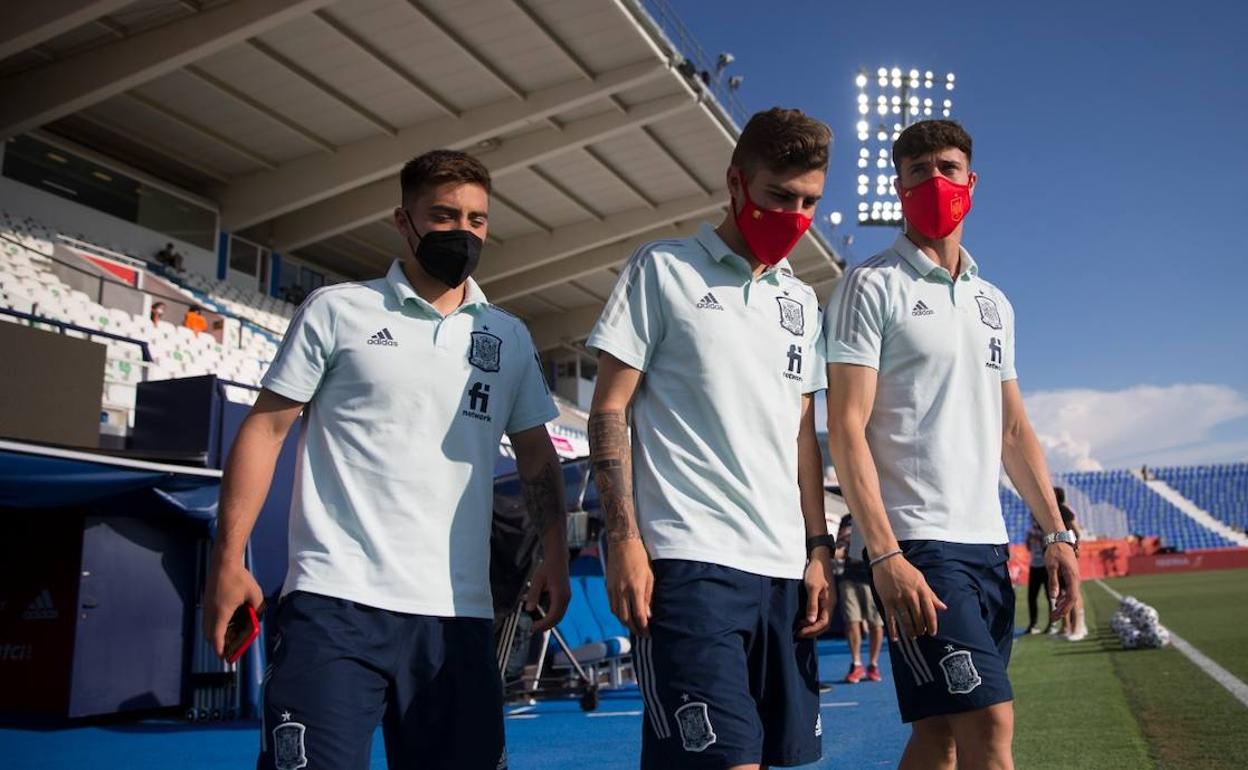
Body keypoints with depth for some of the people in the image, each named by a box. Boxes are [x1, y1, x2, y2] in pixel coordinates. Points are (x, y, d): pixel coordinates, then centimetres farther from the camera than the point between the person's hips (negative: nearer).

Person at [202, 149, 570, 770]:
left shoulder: (509, 338, 14)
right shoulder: (337, 310, 3)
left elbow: (536, 453, 18)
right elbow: (266, 428, 2)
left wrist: (554, 555, 4)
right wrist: (228, 561, -5)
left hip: (459, 614, 4)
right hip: (336, 602, -3)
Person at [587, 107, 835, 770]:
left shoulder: (801, 303, 19)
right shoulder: (663, 269, 2)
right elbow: (609, 411, -2)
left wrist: (818, 552, 11)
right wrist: (624, 539, -11)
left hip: (783, 567, 6)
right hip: (689, 563, -6)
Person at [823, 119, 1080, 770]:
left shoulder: (994, 303, 18)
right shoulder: (870, 287, -3)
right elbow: (847, 429, -11)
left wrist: (1055, 532, 12)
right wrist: (885, 554, -20)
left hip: (989, 544, 7)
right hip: (917, 544, -7)